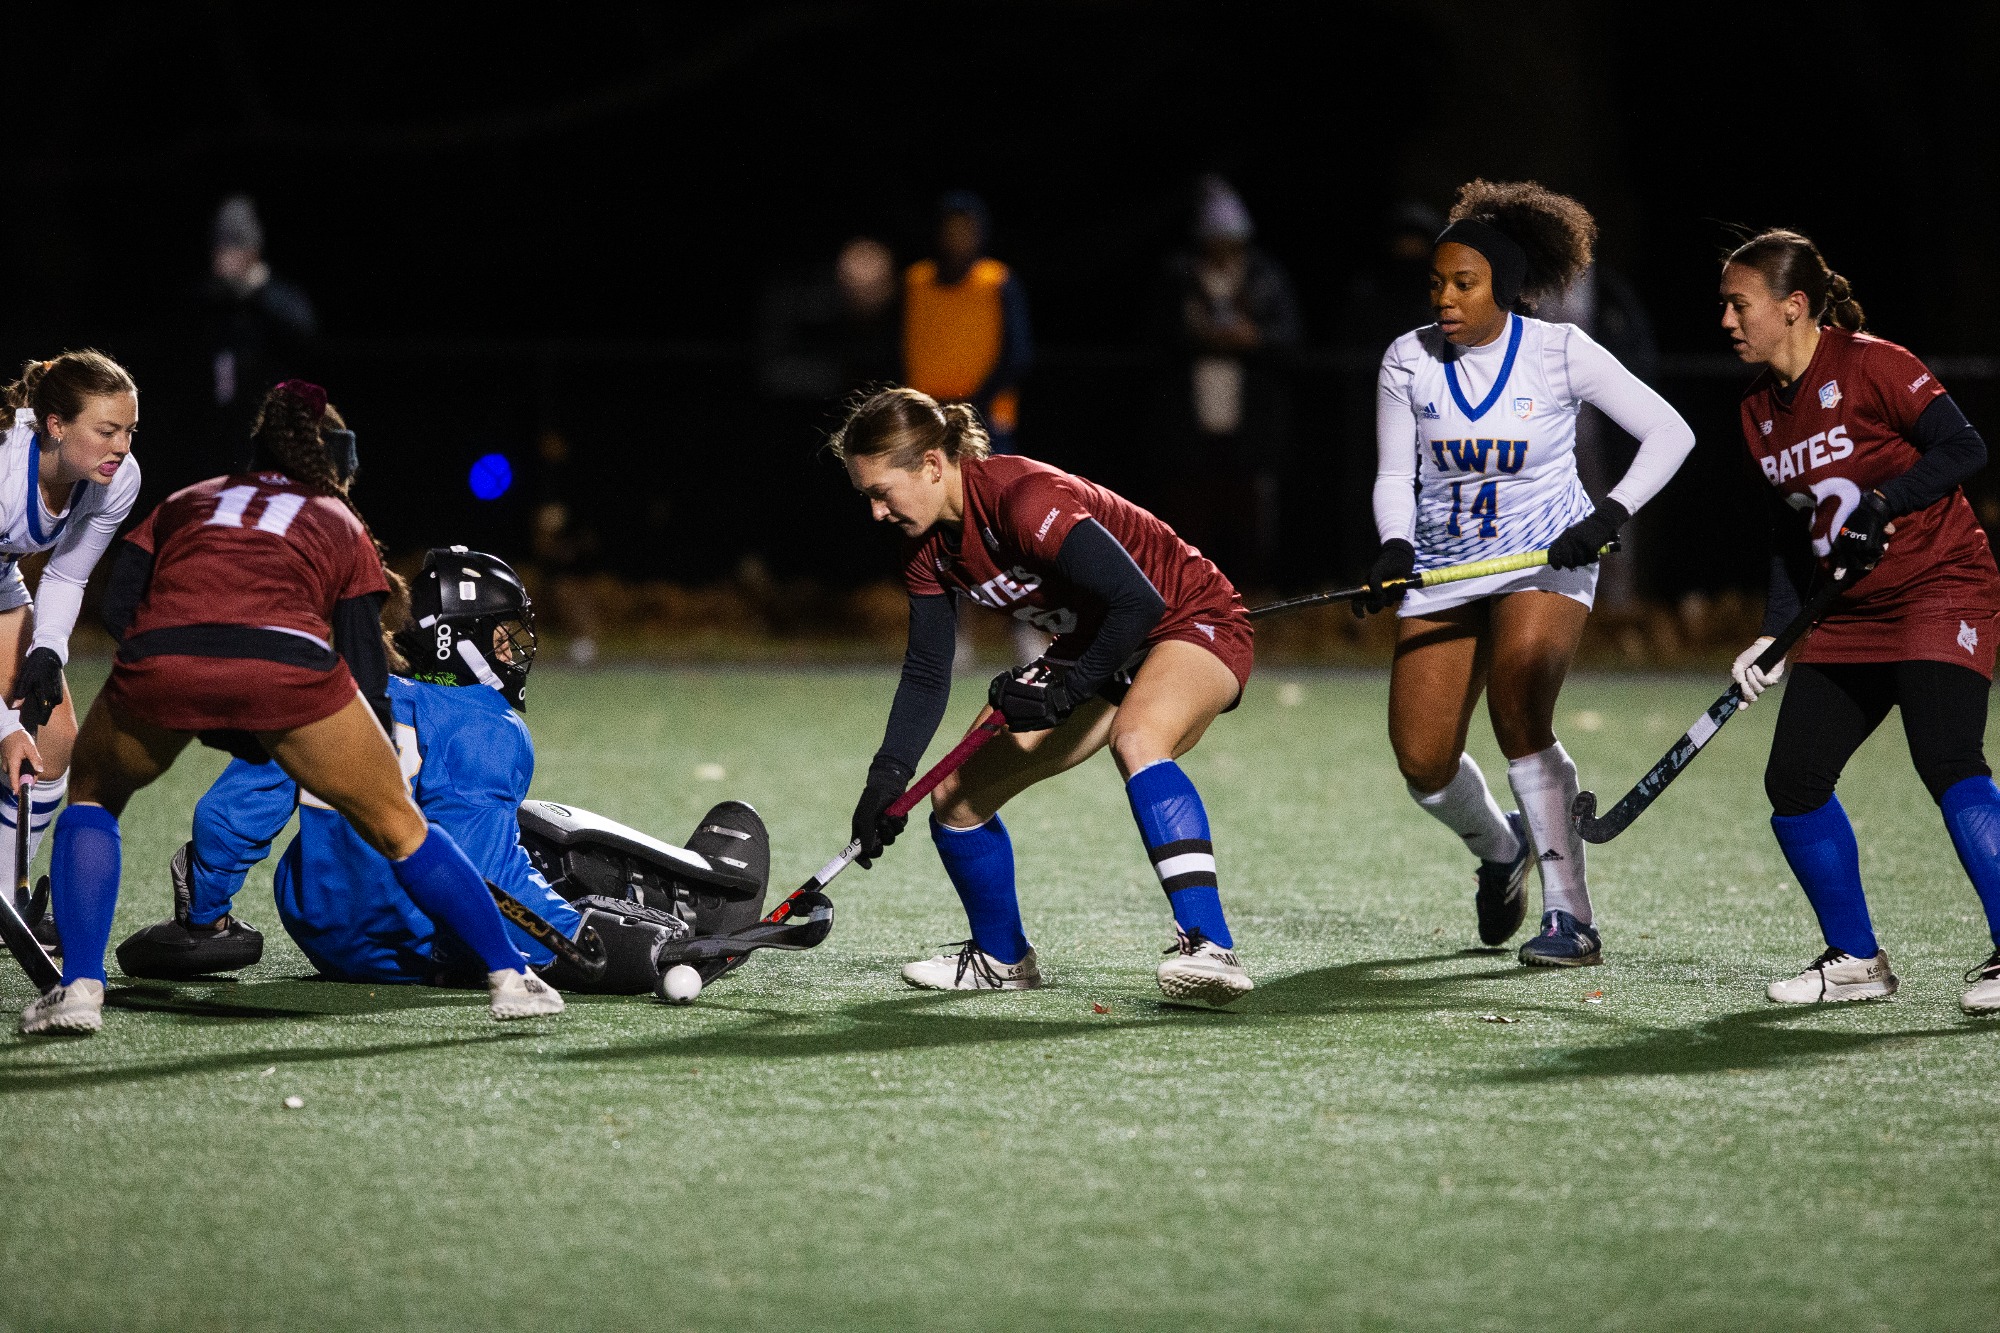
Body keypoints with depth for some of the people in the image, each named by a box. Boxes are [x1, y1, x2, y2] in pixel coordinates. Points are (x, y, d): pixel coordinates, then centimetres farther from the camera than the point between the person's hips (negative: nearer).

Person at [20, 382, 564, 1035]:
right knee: (397, 823, 22)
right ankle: (510, 976, 22)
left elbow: (120, 602, 19)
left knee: (94, 795, 29)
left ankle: (79, 987, 13)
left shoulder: (185, 503, 35)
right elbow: (365, 669, 24)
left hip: (161, 660, 1)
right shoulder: (342, 526, 32)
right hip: (289, 659, -1)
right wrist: (389, 763, 34)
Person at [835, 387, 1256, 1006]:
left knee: (1137, 739, -41)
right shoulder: (929, 547, -3)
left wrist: (1066, 692, -26)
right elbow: (926, 674, 2)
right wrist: (886, 779, -11)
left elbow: (1140, 603, -33)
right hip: (1094, 654, 9)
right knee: (956, 794, 6)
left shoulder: (1024, 498, -31)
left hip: (1194, 623, -9)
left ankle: (1210, 948, -48)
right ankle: (1001, 957, 28)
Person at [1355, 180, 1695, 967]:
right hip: (1443, 569, 3)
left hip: (1547, 558, -3)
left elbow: (1669, 433, -6)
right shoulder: (1410, 361, -3)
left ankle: (1571, 920, -19)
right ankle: (1499, 849, 30)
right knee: (1423, 762, -5)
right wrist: (1395, 548, -18)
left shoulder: (1560, 353, -10)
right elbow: (1394, 476, 2)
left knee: (1519, 717, -25)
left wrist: (1609, 517, -18)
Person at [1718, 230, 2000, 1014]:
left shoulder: (1869, 365, -13)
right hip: (1848, 617, 8)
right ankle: (1856, 961, 12)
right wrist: (1773, 634, 7)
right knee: (1793, 781, 0)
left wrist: (1881, 504, -27)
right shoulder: (1760, 410, 10)